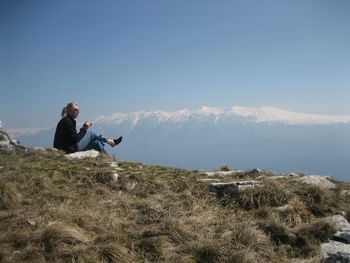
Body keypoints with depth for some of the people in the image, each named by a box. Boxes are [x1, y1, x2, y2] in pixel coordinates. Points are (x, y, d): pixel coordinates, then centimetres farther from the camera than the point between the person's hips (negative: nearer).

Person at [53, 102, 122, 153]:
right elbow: (75, 139, -23)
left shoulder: (70, 120, 14)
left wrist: (84, 127, 4)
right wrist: (84, 128, -16)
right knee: (90, 133, -5)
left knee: (96, 142, 9)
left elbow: (75, 137, 14)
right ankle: (110, 142, 11)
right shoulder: (66, 121, -17)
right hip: (69, 150, -9)